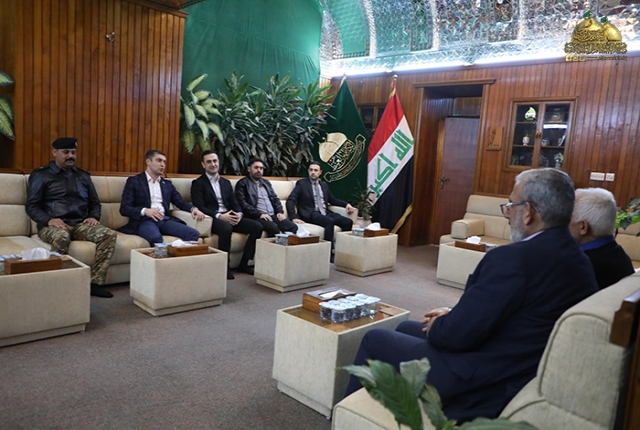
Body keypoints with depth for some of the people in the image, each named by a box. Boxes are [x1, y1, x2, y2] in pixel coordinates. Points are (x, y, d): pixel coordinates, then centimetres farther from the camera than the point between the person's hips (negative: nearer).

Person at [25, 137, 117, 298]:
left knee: (109, 234, -25)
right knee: (61, 237, -41)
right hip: (53, 225, -4)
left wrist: (93, 216, 0)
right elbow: (31, 206, 2)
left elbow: (95, 202, 23)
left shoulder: (83, 175, 21)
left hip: (80, 224, 4)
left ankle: (95, 282, -23)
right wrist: (49, 220, -17)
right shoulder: (40, 175, 9)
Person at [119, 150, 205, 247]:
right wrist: (145, 211, -21)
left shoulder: (167, 183, 23)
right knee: (156, 238, -40)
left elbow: (181, 202, 19)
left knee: (193, 234, -23)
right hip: (144, 220, -4)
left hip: (165, 220, 5)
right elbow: (124, 208, -1)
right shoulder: (134, 181, 8)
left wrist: (193, 209, -5)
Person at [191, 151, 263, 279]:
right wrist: (219, 216, -21)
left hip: (230, 217, 6)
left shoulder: (226, 183, 21)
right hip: (213, 219, -6)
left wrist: (239, 213, -7)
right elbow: (199, 207, -10)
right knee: (226, 228, -39)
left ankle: (243, 263, -7)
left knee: (257, 226, -14)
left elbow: (234, 203, 17)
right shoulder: (198, 183, 2)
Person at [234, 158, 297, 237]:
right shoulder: (242, 183, 4)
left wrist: (280, 212, 5)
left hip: (273, 215, 6)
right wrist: (260, 214, -17)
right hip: (257, 217, -6)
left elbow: (275, 198, 25)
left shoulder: (266, 182, 24)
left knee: (293, 227, -19)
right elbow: (242, 203, -8)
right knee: (273, 227, -35)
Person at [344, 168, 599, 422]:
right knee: (406, 327, 24)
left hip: (482, 383, -9)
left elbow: (458, 334, -25)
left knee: (375, 339, 9)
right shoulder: (579, 261, 2)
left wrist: (437, 326, -4)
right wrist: (456, 315, 6)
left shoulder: (515, 258, -28)